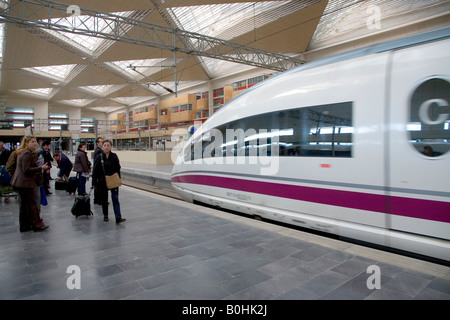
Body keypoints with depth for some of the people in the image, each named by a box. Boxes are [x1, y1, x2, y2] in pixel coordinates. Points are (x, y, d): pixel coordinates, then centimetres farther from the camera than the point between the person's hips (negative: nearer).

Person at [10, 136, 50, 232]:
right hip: (26, 183, -11)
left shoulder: (23, 153, 18)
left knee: (25, 204, 15)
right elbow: (27, 170, -22)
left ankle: (25, 226, 22)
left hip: (21, 182, 11)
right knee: (32, 203, -3)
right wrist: (40, 168, -19)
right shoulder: (27, 154, -16)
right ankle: (37, 225, 4)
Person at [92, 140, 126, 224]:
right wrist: (94, 183, -2)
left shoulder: (114, 156, -2)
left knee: (115, 199, -5)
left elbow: (118, 169, 2)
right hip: (102, 182, 1)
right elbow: (95, 171, 0)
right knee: (104, 200, 12)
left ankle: (118, 218, -9)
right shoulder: (99, 157, -3)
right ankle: (105, 215, 30)